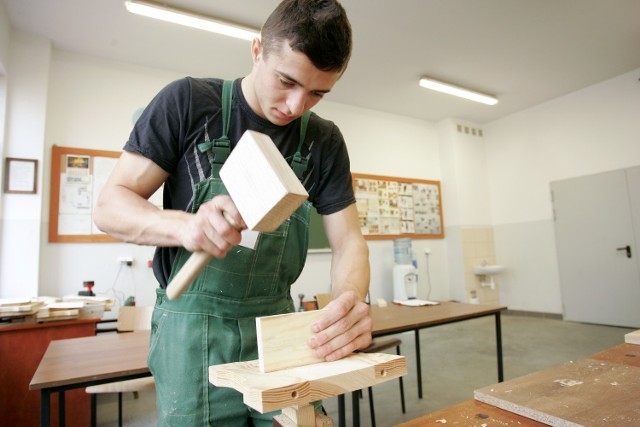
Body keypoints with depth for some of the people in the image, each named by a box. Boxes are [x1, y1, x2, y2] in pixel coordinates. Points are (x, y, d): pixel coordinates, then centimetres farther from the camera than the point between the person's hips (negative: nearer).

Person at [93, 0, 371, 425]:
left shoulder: (325, 141, 0)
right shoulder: (188, 102, -9)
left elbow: (348, 241, -4)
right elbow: (110, 205, -9)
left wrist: (352, 300, -26)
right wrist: (185, 225, -31)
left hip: (279, 327, 3)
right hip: (193, 331, -2)